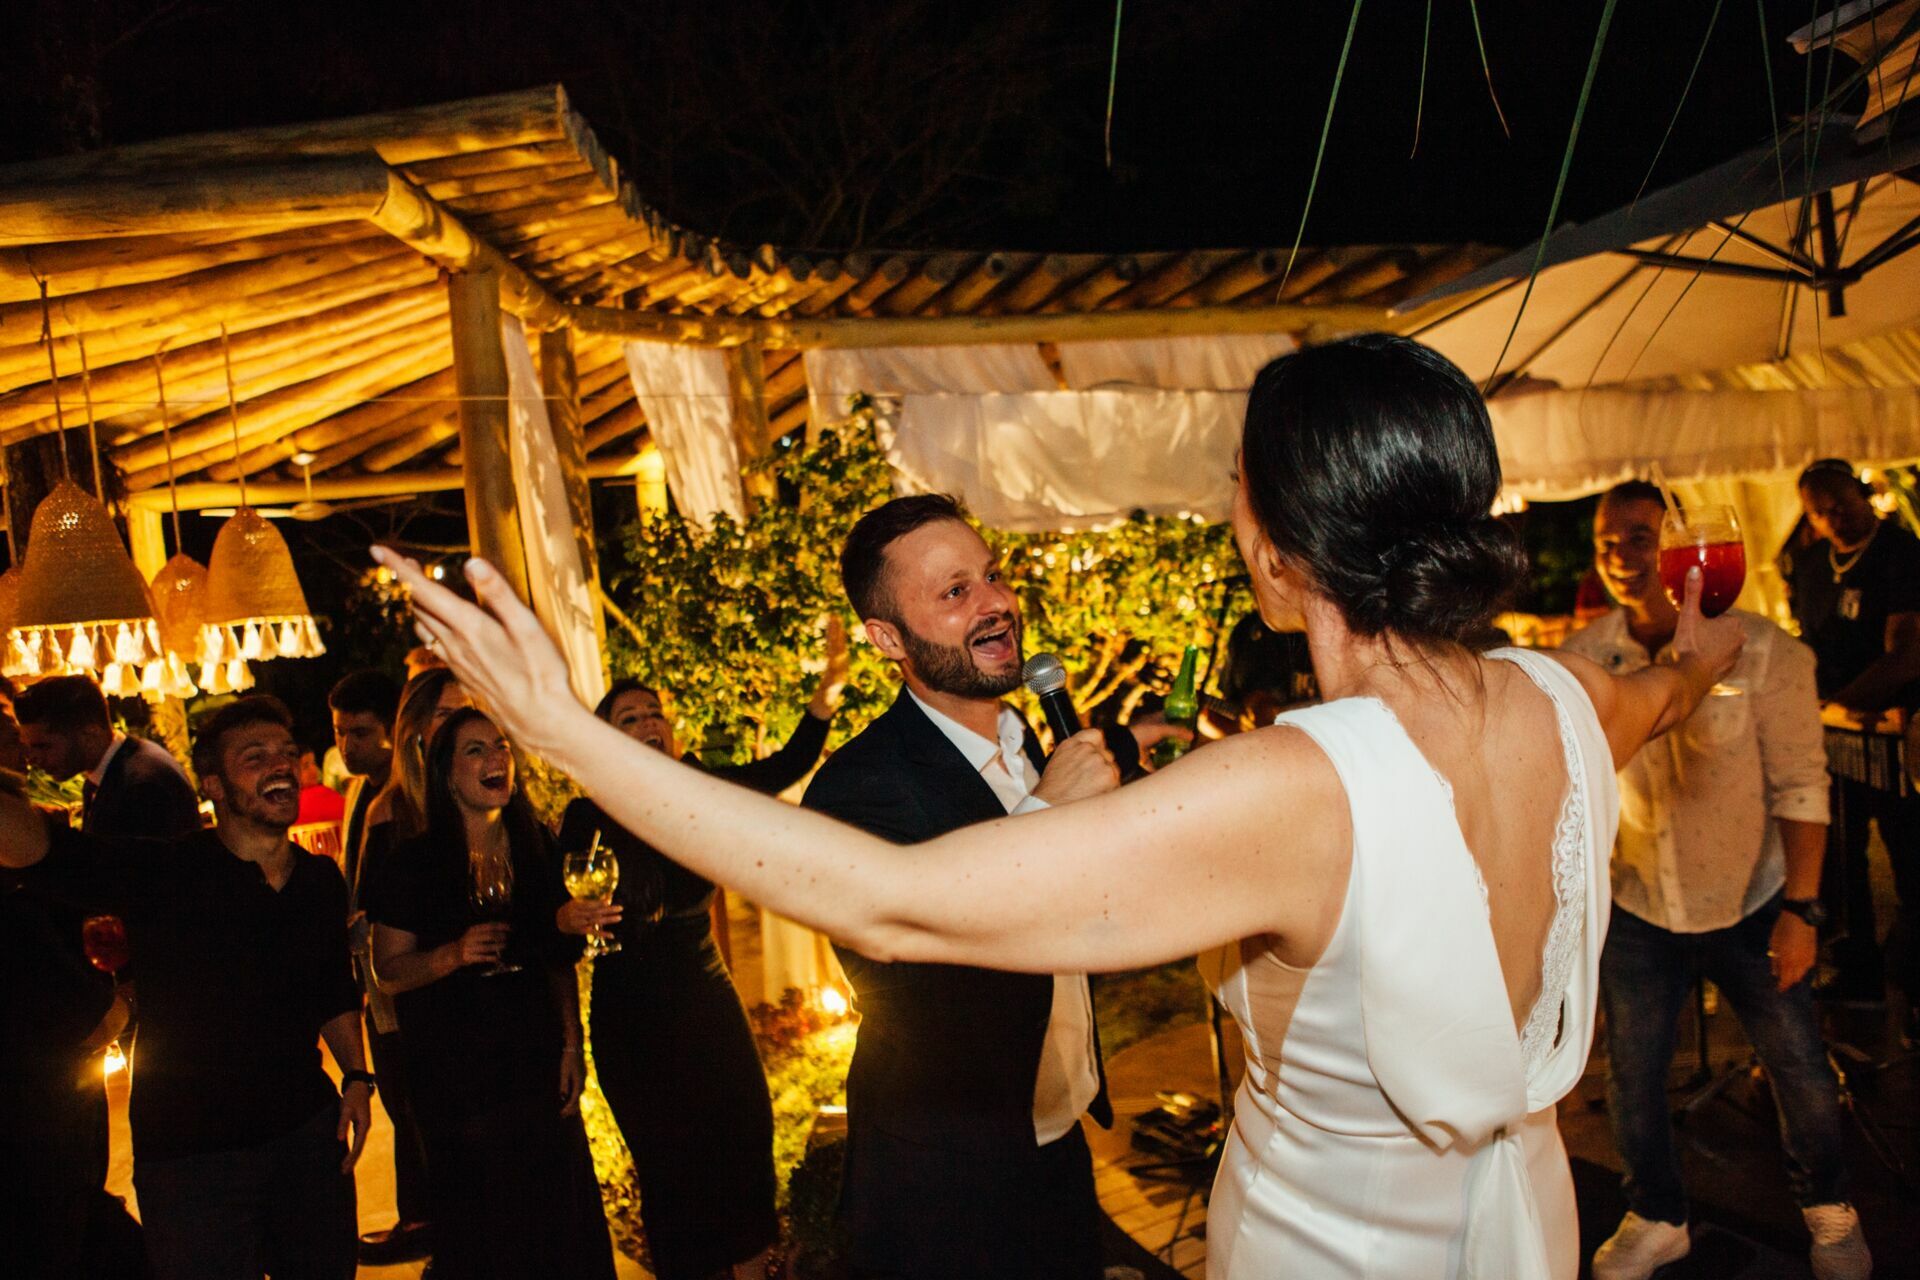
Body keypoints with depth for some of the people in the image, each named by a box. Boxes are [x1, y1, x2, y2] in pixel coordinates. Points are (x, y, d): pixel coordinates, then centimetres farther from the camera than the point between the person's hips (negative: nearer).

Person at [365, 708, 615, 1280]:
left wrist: (571, 1045, 3)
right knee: (481, 1227, 5)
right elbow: (390, 972, -7)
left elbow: (559, 958, 8)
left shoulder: (536, 847, 2)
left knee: (559, 1208, 8)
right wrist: (454, 954, -24)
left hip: (538, 1059, 3)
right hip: (455, 1070, -3)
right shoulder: (416, 862, -9)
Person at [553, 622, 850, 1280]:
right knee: (669, 1165, 8)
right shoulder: (587, 818, -8)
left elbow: (788, 766, -14)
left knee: (747, 1140, 6)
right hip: (631, 1021, -2)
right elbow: (555, 912, -4)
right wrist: (568, 919, -28)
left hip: (708, 1002, 3)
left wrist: (827, 692, -28)